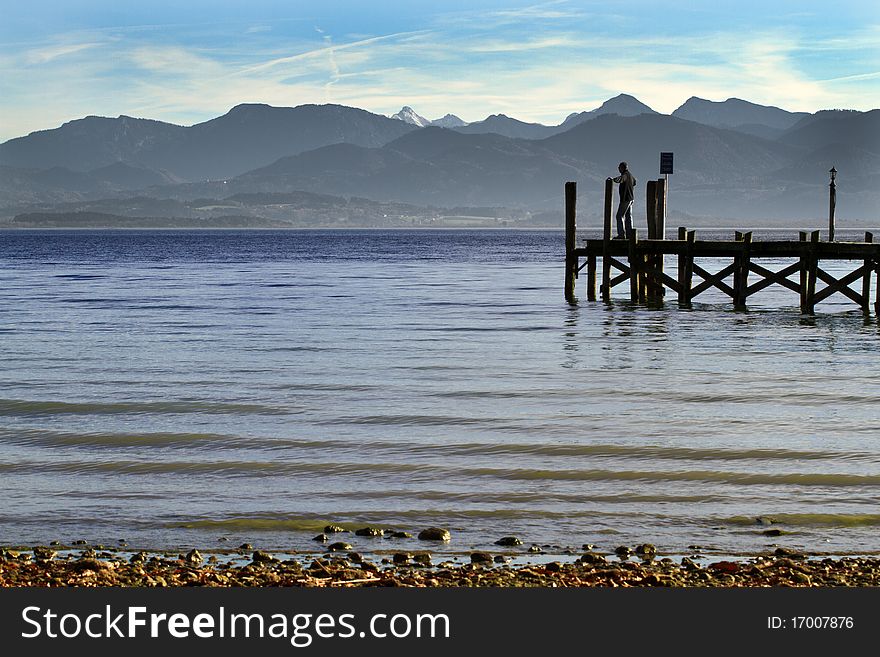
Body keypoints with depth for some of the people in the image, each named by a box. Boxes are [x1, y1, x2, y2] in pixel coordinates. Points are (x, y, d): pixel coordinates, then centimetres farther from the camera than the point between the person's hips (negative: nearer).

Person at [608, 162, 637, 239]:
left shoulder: (625, 175, -14)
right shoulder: (631, 175, 16)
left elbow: (619, 179, -38)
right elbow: (634, 182, 38)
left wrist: (612, 179, -25)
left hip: (625, 199, -10)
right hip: (630, 198, 10)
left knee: (619, 216, -9)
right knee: (628, 216, 9)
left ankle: (621, 234, -14)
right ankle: (629, 234, 8)